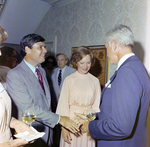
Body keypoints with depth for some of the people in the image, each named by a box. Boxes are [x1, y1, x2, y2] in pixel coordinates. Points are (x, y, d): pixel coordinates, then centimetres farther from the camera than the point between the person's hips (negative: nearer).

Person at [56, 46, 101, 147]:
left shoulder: (95, 81, 0)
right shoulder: (69, 80, -5)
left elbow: (97, 105, 3)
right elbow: (63, 104, -4)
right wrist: (64, 127, -8)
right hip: (71, 121, -1)